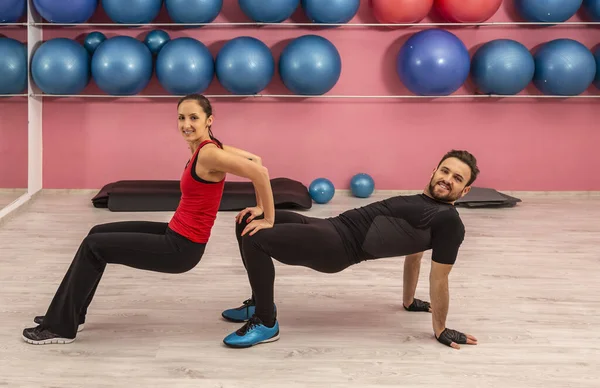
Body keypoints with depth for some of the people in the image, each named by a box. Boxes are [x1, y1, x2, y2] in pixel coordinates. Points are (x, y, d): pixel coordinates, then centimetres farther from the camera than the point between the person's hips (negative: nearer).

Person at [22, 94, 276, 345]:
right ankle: (67, 315, 26)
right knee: (99, 233, 17)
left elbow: (259, 172, -28)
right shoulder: (203, 147, 6)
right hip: (175, 235, 10)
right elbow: (255, 159, 13)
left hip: (181, 248, -10)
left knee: (94, 246, -3)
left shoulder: (208, 154, -21)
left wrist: (269, 220, -18)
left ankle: (61, 327, 9)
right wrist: (260, 209, 11)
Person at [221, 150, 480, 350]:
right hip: (329, 228, 10)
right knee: (248, 221, 12)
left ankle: (266, 324, -9)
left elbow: (439, 279, -6)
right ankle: (259, 303, 20)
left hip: (337, 245, -10)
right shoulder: (420, 202, 19)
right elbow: (413, 255, 27)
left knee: (255, 237, -25)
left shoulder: (448, 221, -9)